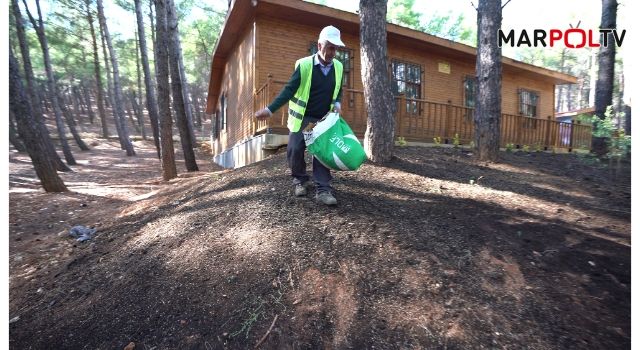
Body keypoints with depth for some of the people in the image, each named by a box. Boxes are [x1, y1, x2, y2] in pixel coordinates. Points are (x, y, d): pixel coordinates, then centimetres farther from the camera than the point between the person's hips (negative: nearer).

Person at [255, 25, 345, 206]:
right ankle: (299, 181, 18)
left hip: (324, 119, 3)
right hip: (301, 117, -2)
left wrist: (337, 105, -8)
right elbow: (289, 90, -13)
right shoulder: (304, 64, -13)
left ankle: (323, 189, 0)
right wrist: (270, 109, -20)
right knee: (295, 150, -5)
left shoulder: (338, 67, 0)